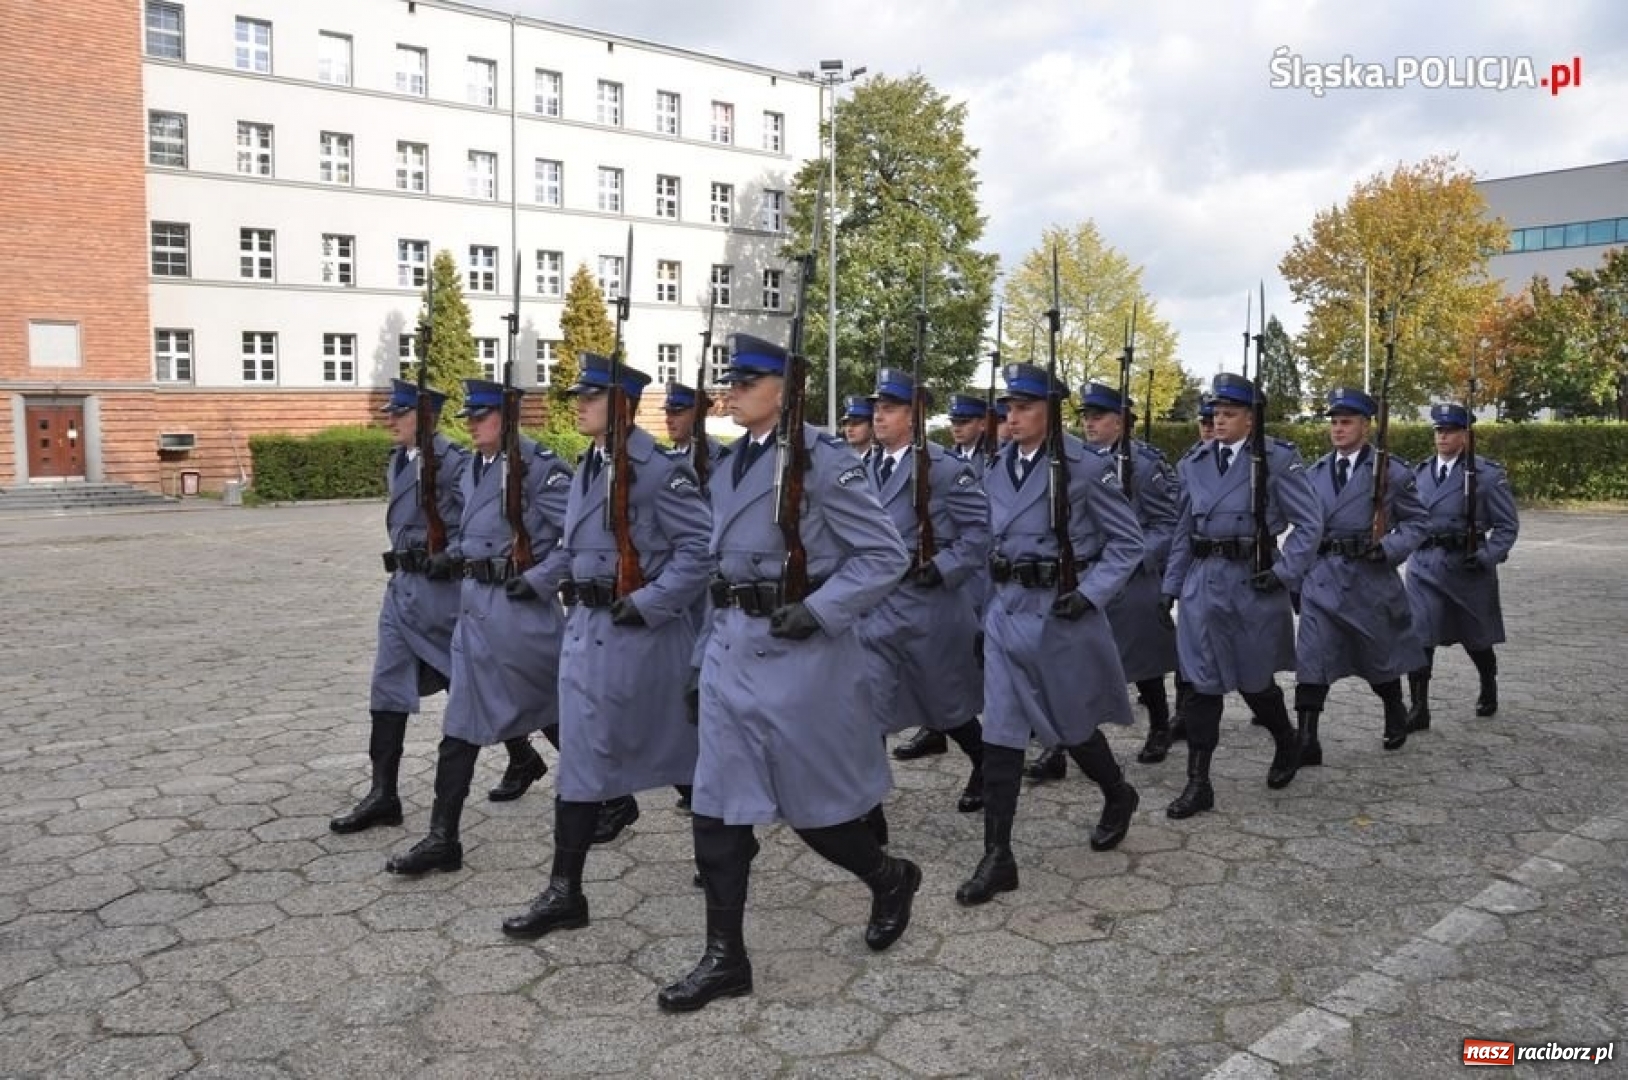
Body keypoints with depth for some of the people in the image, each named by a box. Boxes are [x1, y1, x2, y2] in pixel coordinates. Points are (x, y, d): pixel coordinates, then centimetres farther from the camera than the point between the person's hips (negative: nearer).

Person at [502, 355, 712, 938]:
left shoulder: (658, 468, -14)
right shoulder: (588, 467, 12)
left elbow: (703, 547, -18)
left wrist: (650, 603, -20)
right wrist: (574, 594, 13)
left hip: (638, 631, -8)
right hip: (586, 627, 8)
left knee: (677, 747, 7)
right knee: (581, 755, 7)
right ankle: (565, 890, 14)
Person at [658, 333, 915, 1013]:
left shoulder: (821, 458, -11)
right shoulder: (731, 465, 12)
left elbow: (887, 554, -11)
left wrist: (817, 611, -20)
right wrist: (706, 655, 17)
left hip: (796, 652, -7)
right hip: (732, 650, 7)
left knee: (812, 804, 7)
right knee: (716, 805, 5)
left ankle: (890, 880, 36)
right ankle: (725, 958, 17)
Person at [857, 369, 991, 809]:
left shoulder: (945, 466, -10)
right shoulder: (867, 468, 10)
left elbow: (981, 527, -11)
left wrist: (944, 569, -19)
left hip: (927, 603, -5)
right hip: (876, 605, 5)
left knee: (947, 697, 12)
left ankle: (985, 766, 40)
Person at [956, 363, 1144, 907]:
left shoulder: (1086, 467, -10)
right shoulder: (997, 471, 7)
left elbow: (1128, 542, -6)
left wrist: (1090, 594, -16)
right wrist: (992, 599, 13)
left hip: (1061, 612, -5)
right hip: (1006, 612, 5)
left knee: (1071, 725, 12)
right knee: (999, 734, 0)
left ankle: (1118, 796, 43)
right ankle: (997, 857, 6)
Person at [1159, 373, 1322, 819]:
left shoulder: (1277, 459, -5)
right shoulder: (1194, 462, 8)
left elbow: (1310, 523, -4)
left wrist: (1286, 573, -13)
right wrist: (1172, 584, 11)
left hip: (1253, 581, -3)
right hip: (1204, 581, 4)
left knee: (1255, 681, 10)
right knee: (1202, 685, 2)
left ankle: (1288, 746, 40)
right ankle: (1198, 783, 8)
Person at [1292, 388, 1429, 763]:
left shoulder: (1392, 471, -3)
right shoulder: (1315, 473, 8)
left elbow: (1416, 523, 1)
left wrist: (1388, 549, -16)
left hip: (1371, 577, -2)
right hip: (1321, 577, 2)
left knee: (1380, 658, 15)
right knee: (1309, 660, -10)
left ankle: (1396, 717, 42)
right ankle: (1306, 742, -9)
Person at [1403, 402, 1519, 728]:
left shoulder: (1487, 474, -6)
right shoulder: (1421, 471, 6)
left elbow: (1508, 525, -3)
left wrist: (1486, 557, -15)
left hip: (1466, 567, -2)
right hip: (1424, 566, 3)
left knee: (1475, 638, 15)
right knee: (1417, 637, -9)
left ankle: (1488, 689, 43)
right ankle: (1419, 710, -3)